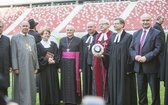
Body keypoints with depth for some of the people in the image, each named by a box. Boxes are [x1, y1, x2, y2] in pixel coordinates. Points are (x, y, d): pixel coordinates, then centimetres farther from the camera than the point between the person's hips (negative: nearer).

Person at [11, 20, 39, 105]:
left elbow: (35, 53, 13)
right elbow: (14, 54, -4)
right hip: (20, 67, -4)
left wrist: (36, 66, 8)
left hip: (30, 67, 4)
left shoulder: (32, 38, 13)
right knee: (21, 87, -2)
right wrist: (15, 68, -11)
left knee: (30, 87, 8)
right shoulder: (15, 38, 0)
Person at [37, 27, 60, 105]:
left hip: (53, 69, 3)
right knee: (45, 86, -1)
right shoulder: (38, 45, 2)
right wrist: (47, 60, -18)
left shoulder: (54, 44, 11)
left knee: (53, 85, 3)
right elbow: (38, 57, -6)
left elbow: (57, 55, 6)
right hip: (44, 69, -3)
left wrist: (54, 61, -13)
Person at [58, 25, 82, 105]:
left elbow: (80, 53, -2)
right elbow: (59, 53, 7)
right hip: (64, 63, 2)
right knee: (65, 82, 4)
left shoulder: (78, 40, 1)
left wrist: (80, 66, -7)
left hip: (74, 63, -2)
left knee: (74, 82, 1)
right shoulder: (62, 40, 8)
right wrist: (59, 66, 0)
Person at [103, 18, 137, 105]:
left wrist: (129, 68, -14)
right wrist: (103, 55, -9)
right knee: (114, 89, 9)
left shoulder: (128, 37, -5)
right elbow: (108, 52, 12)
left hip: (123, 68, -6)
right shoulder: (112, 37, 13)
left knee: (124, 90, -1)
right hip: (113, 68, 6)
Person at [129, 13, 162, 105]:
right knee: (141, 90, 14)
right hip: (139, 66, 5)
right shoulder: (136, 34, 13)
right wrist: (135, 56, -10)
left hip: (151, 66, -5)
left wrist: (146, 57, -20)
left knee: (155, 91, 4)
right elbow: (131, 48, 10)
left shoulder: (156, 33, -4)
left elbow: (158, 49, -13)